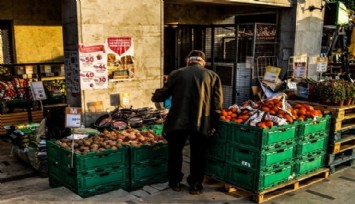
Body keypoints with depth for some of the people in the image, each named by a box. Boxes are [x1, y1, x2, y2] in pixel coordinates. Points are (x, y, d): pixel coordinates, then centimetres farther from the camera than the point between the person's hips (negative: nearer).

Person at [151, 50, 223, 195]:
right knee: (197, 154, 13)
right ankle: (195, 185, 19)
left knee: (175, 152, 16)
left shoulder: (176, 74, 6)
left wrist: (155, 97, 33)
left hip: (178, 120, 0)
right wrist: (213, 124, 7)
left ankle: (175, 182, 25)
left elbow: (164, 93, 11)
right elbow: (217, 102, 3)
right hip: (200, 122, 0)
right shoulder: (212, 75, 7)